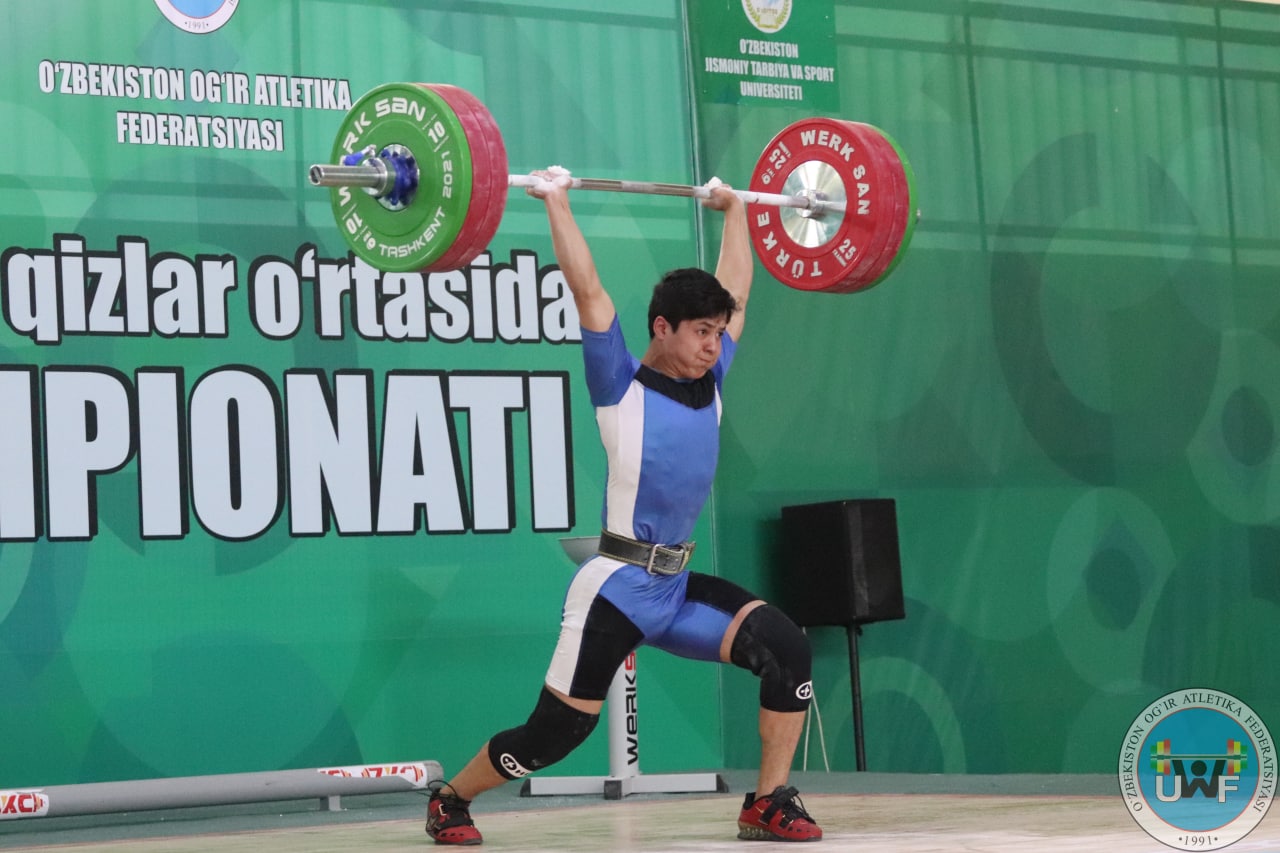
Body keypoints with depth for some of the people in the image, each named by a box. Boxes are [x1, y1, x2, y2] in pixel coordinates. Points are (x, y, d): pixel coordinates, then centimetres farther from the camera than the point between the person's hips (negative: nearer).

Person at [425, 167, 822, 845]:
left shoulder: (709, 382, 7)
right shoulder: (622, 387, -9)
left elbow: (736, 287, 18)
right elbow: (587, 290, -14)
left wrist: (734, 209, 25)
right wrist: (556, 201, -11)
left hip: (677, 586, 6)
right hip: (618, 587, -6)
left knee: (787, 650, -15)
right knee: (556, 732, -4)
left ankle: (769, 804, -4)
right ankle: (450, 800, 22)